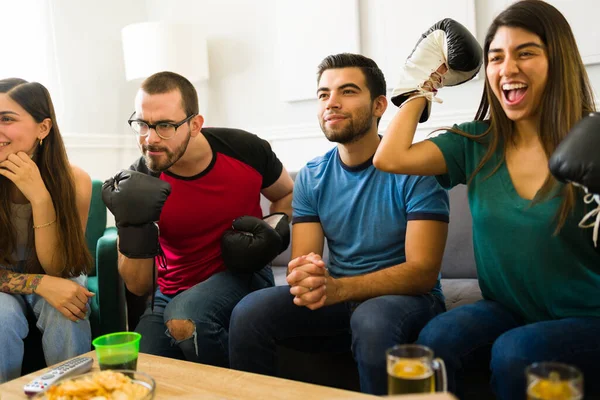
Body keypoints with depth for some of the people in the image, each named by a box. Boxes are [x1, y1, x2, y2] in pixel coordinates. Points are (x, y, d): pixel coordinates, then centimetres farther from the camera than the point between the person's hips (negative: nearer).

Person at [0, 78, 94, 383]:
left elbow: (55, 269, -18)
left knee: (65, 316, -30)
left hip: (56, 281, 0)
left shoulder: (74, 182, -20)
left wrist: (39, 198, -30)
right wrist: (40, 284, -33)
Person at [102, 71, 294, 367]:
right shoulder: (137, 184, -13)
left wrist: (277, 232, -14)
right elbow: (139, 286, -10)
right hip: (172, 293, 2)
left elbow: (287, 195, 9)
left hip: (242, 274, -2)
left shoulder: (245, 150, -15)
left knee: (183, 317, -31)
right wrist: (133, 225, -28)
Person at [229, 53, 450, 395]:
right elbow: (303, 260, -1)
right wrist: (304, 279, -28)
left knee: (372, 319, -36)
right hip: (339, 301, 4)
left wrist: (336, 288, -32)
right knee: (249, 312, -19)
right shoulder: (311, 177, 2)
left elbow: (423, 271, -17)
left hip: (407, 298, -3)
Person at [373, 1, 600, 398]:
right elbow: (390, 158, -14)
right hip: (505, 311, 2)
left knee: (514, 352, -31)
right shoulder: (474, 144, -1)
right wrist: (425, 83, -2)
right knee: (436, 339, -27)